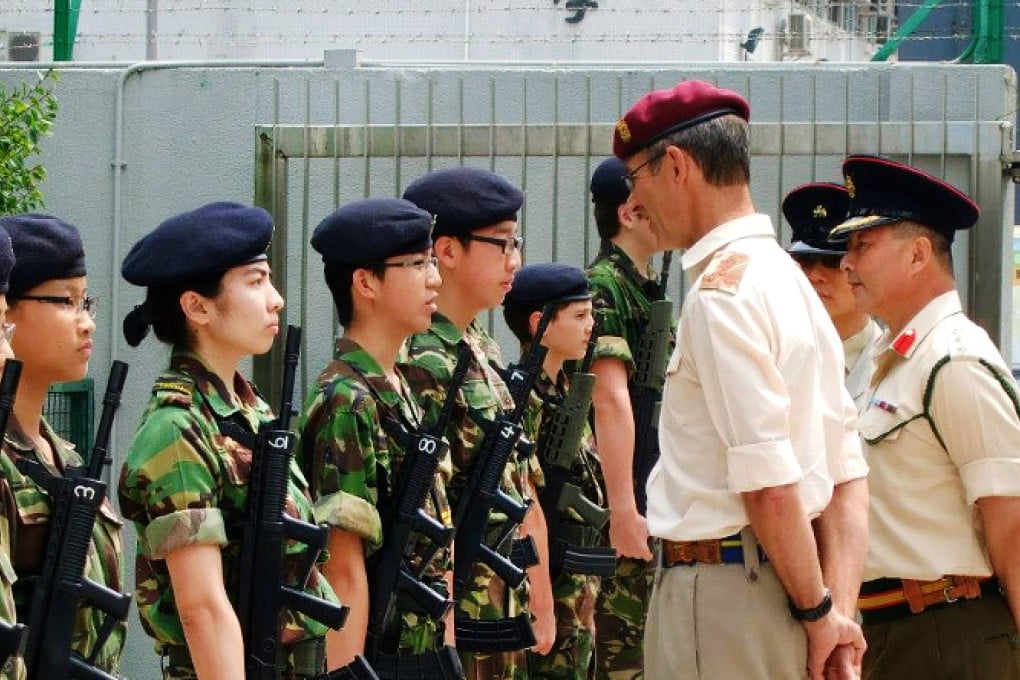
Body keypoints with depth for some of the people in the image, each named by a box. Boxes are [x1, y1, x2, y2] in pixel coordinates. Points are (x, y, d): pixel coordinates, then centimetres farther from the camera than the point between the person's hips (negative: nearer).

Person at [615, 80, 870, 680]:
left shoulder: (722, 290, -13)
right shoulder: (789, 279, 17)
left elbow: (769, 485, -20)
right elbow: (849, 474, 13)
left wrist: (818, 612, -10)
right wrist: (839, 611, 5)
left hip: (720, 593, -9)